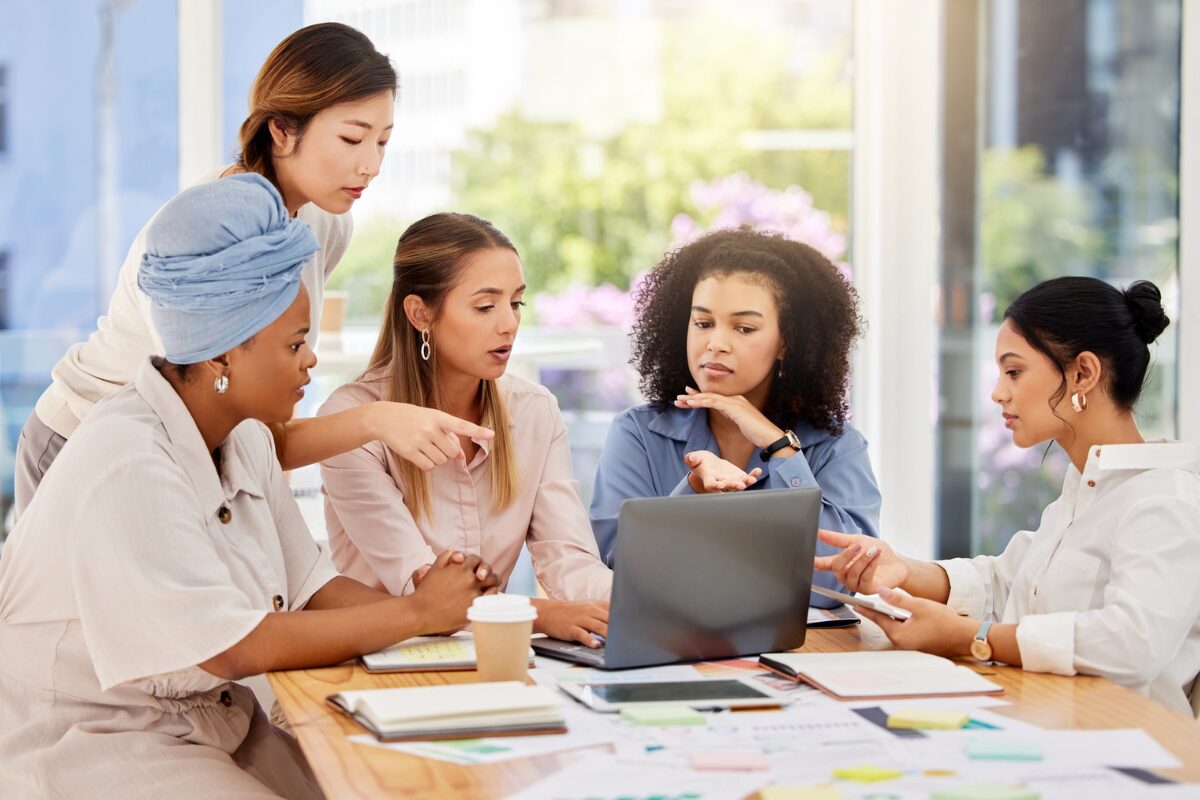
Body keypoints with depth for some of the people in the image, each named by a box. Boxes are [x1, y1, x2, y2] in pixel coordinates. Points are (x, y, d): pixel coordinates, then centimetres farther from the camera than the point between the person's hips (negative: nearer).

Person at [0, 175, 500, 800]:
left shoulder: (245, 439, 5)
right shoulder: (129, 467, -24)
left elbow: (310, 586, 4)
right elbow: (234, 648, -25)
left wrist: (436, 603, -14)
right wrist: (416, 613, -19)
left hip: (210, 722, 9)